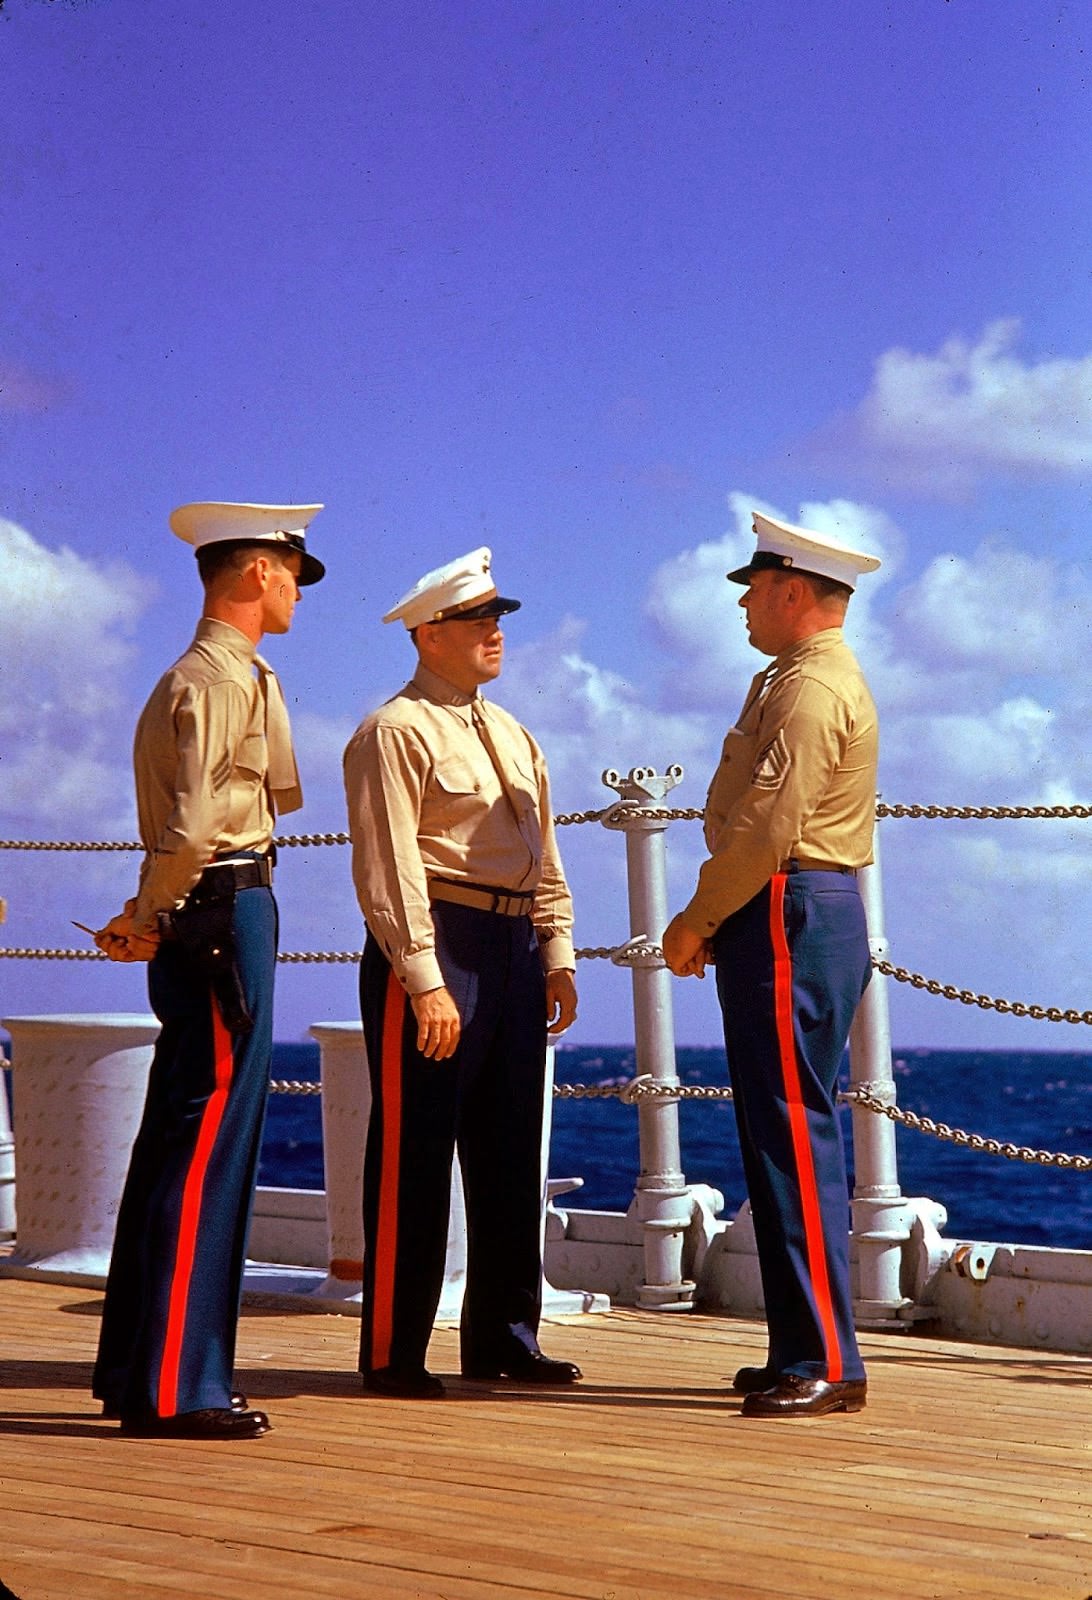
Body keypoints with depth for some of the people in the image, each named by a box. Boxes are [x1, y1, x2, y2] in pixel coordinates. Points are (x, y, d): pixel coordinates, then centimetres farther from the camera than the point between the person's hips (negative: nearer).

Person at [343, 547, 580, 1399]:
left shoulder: (513, 736, 19)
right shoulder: (395, 733, -7)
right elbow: (389, 867, -14)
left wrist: (558, 956, 11)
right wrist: (425, 980, -20)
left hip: (514, 948, 8)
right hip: (433, 947, -8)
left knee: (510, 1151, 11)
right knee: (414, 1158, -5)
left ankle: (503, 1338, 21)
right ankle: (393, 1354, 3)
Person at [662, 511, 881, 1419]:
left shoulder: (813, 689, -13)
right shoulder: (799, 680, 21)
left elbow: (769, 828, -20)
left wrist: (698, 921, -11)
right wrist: (717, 923, 13)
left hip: (793, 923, -11)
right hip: (798, 918, 11)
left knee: (794, 1137, -10)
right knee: (787, 1135, 11)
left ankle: (826, 1366, -8)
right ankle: (805, 1352, 16)